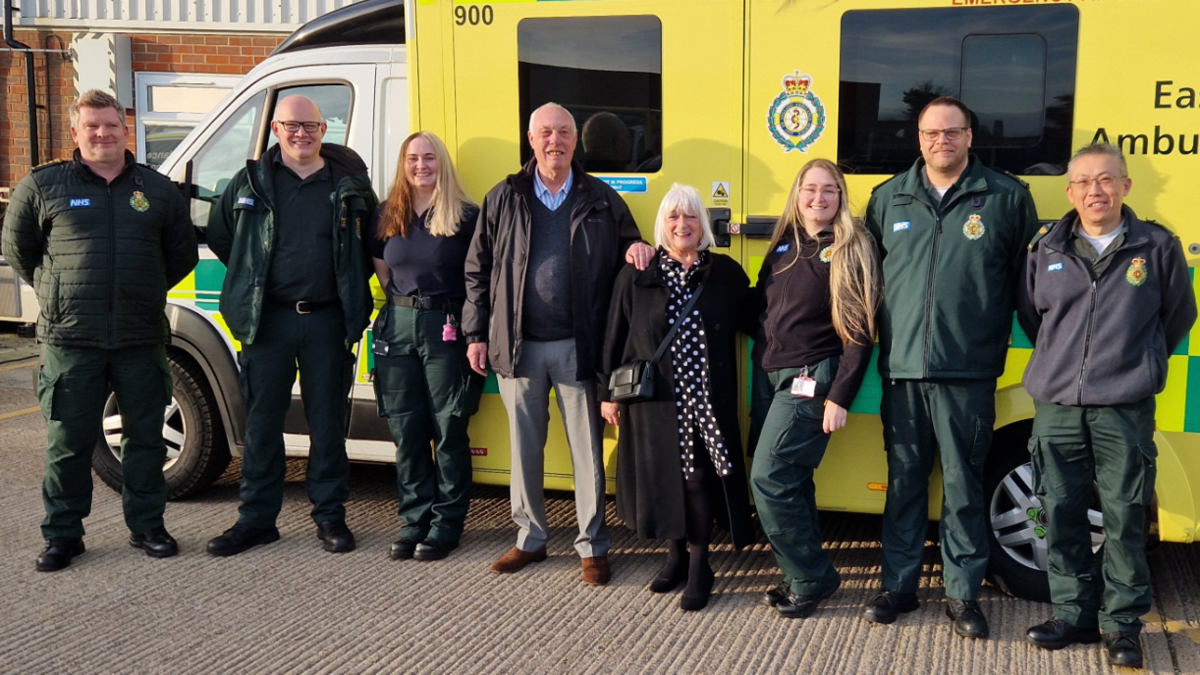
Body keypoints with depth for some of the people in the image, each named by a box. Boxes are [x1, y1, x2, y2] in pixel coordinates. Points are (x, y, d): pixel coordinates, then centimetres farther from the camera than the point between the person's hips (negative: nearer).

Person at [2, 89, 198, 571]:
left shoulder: (158, 189, 8)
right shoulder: (43, 186, 2)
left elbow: (182, 254, 17)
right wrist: (56, 291, 9)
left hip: (142, 340, 2)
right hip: (70, 340, -2)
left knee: (145, 437, 9)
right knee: (68, 441, 4)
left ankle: (146, 526, 22)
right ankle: (62, 534, 17)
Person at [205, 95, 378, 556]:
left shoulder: (349, 183, 5)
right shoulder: (251, 182, 5)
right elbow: (218, 236, 16)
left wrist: (352, 284, 8)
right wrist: (253, 276, 12)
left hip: (327, 320, 0)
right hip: (268, 318, 1)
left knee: (328, 422, 6)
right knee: (261, 423, 5)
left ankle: (330, 515, 17)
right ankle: (256, 519, 16)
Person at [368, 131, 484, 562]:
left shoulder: (466, 216, -3)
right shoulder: (386, 217, 11)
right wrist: (403, 304, 6)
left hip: (446, 329, -4)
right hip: (397, 328, 4)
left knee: (449, 431, 1)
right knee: (406, 433, 7)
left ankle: (446, 525, 12)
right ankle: (414, 522, 18)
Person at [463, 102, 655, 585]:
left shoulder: (601, 200, 5)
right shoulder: (503, 199, 6)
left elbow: (630, 253, 14)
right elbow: (478, 271, 8)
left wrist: (637, 250, -11)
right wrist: (476, 334, 4)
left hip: (578, 346, -1)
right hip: (518, 345, 1)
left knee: (587, 449, 3)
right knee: (524, 448, 11)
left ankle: (593, 546, 15)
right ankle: (530, 539, 26)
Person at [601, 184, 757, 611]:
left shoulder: (726, 273, 3)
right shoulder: (636, 276, 3)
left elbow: (755, 324, 7)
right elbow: (615, 339, 6)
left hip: (706, 401, -1)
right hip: (654, 400, 1)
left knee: (699, 477, -3)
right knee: (663, 478, 8)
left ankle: (699, 567, 13)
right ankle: (676, 555, 28)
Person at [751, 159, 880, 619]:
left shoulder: (851, 249, -7)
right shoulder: (783, 247, 11)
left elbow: (860, 331, -12)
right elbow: (762, 310, 17)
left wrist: (839, 397, -16)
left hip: (813, 379, -6)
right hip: (777, 377, 7)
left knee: (769, 478, -10)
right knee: (792, 481, 10)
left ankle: (811, 578, 4)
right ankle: (806, 576, 23)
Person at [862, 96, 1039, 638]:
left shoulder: (1008, 197, 3)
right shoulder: (888, 198, 10)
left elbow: (1026, 280, 6)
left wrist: (995, 339, 3)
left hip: (968, 374, -2)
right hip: (901, 369, 2)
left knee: (963, 486, 4)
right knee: (903, 481, 10)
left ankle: (963, 594, 17)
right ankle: (898, 586, 22)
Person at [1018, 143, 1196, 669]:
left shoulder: (1157, 247, 1)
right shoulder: (1046, 249, 6)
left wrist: (1139, 365, 14)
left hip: (1125, 409, -2)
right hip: (1057, 407, 2)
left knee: (1124, 519, 2)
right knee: (1061, 516, 6)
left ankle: (1122, 625, 15)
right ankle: (1075, 615, 21)